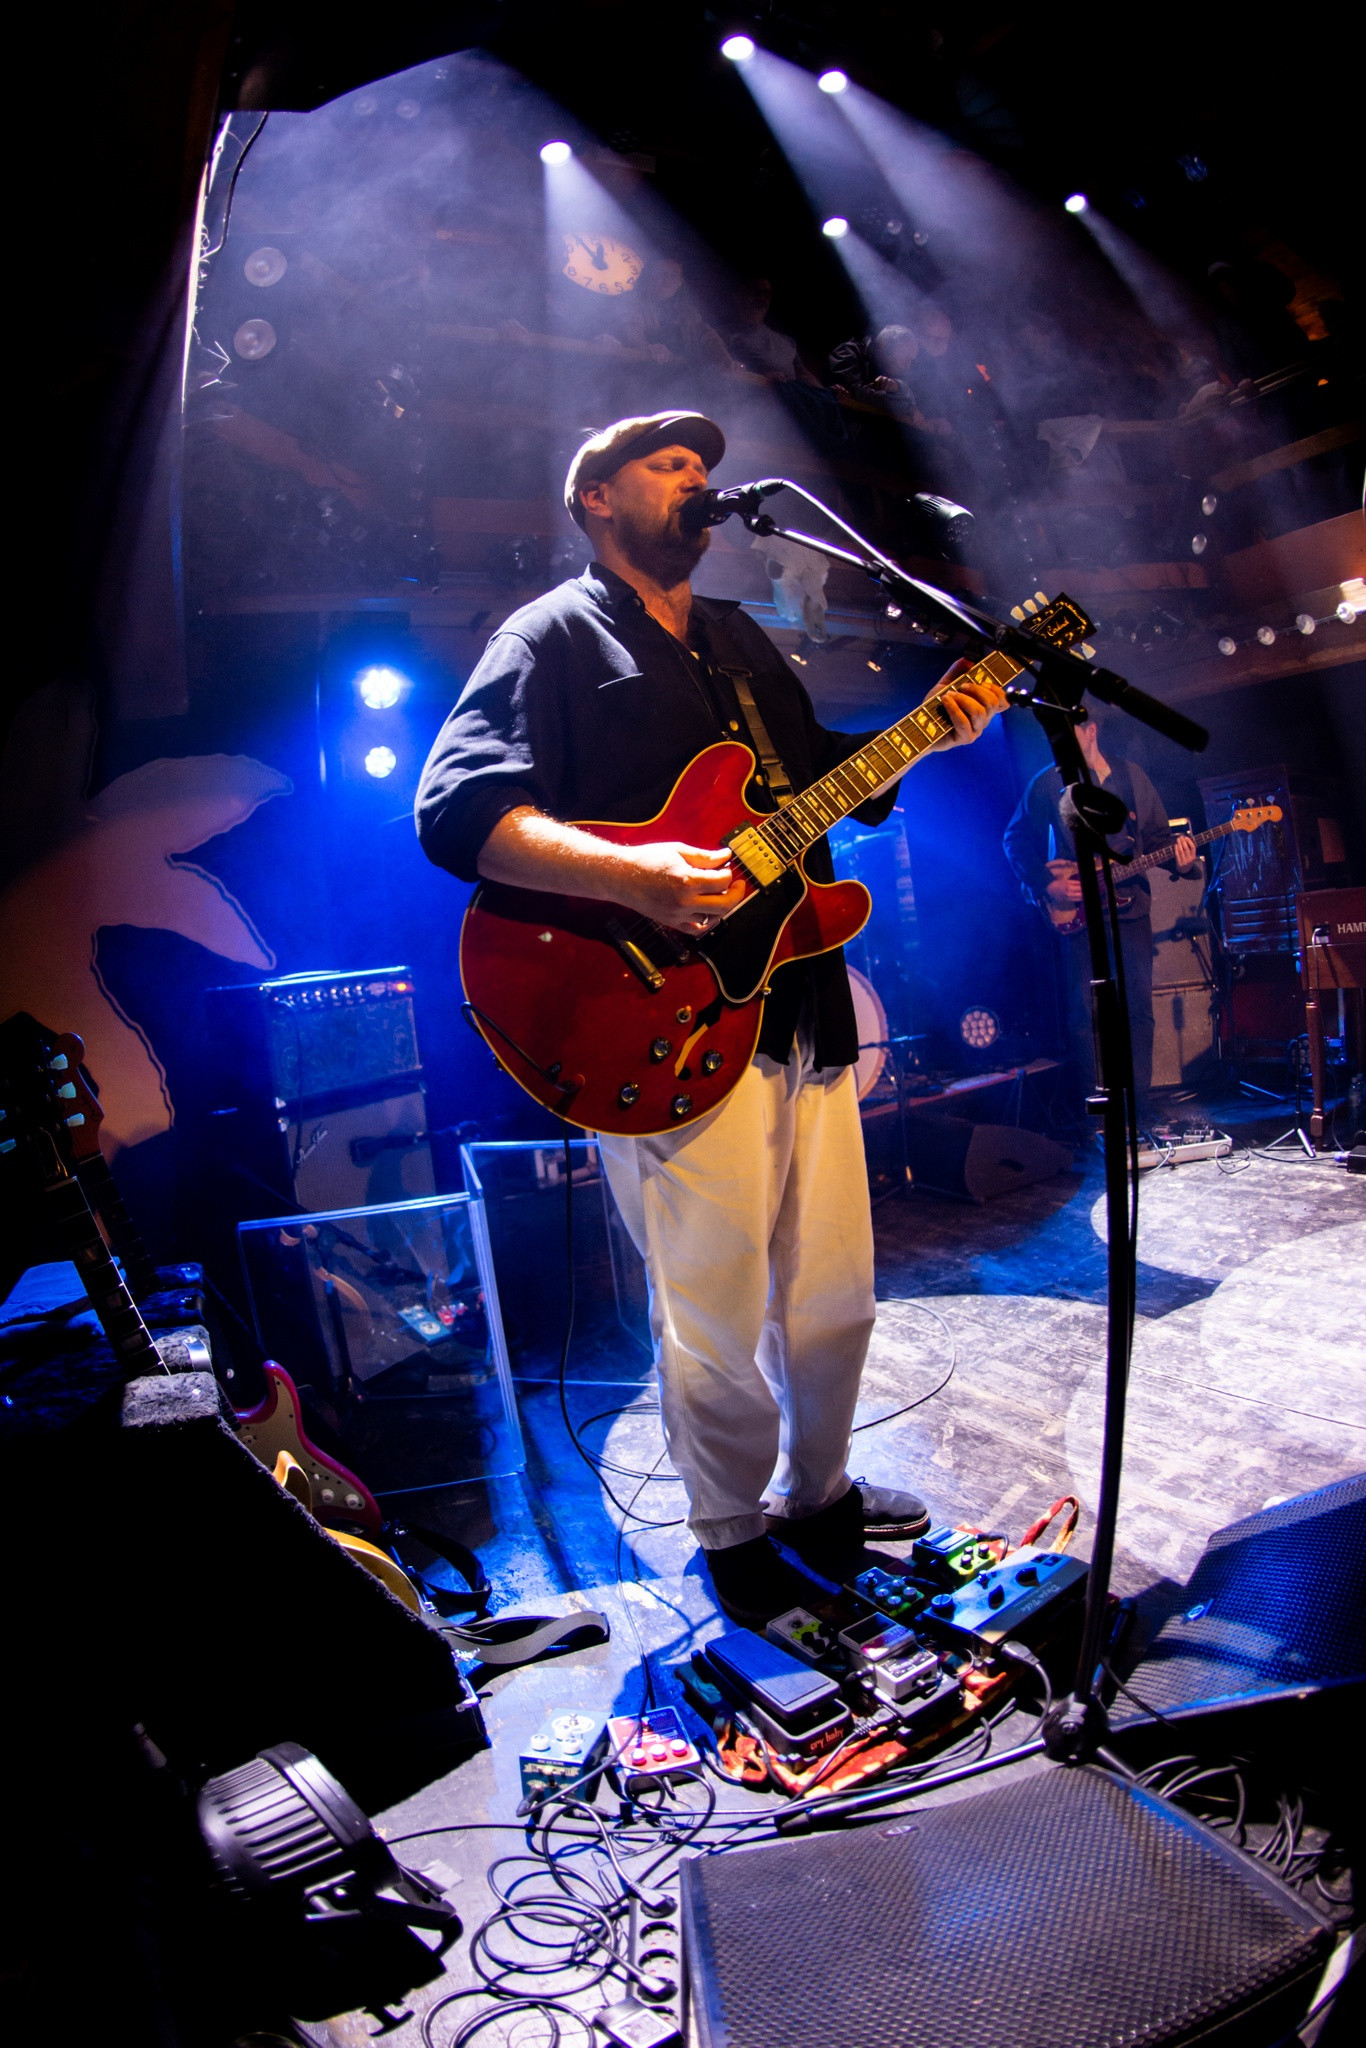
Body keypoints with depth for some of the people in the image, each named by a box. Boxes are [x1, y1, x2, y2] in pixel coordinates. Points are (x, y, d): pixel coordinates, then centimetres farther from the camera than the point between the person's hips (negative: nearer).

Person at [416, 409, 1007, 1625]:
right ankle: (738, 1538, 29)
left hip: (801, 1008, 8)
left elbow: (822, 775, 27)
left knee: (833, 1296, 16)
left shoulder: (740, 638, 23)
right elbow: (459, 808, -16)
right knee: (717, 1322, 4)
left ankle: (817, 1492, 39)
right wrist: (634, 877, -29)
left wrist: (929, 735, 10)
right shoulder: (555, 637, -1)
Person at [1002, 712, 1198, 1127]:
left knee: (1138, 1009, 1)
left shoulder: (1130, 776, 8)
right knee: (1083, 1014, -4)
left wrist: (1179, 859, -9)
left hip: (1129, 905, 3)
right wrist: (1045, 886, -7)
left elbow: (1156, 835, 11)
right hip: (1076, 911, -2)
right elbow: (1017, 839, 5)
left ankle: (1136, 1112, 9)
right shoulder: (1048, 784, 1)